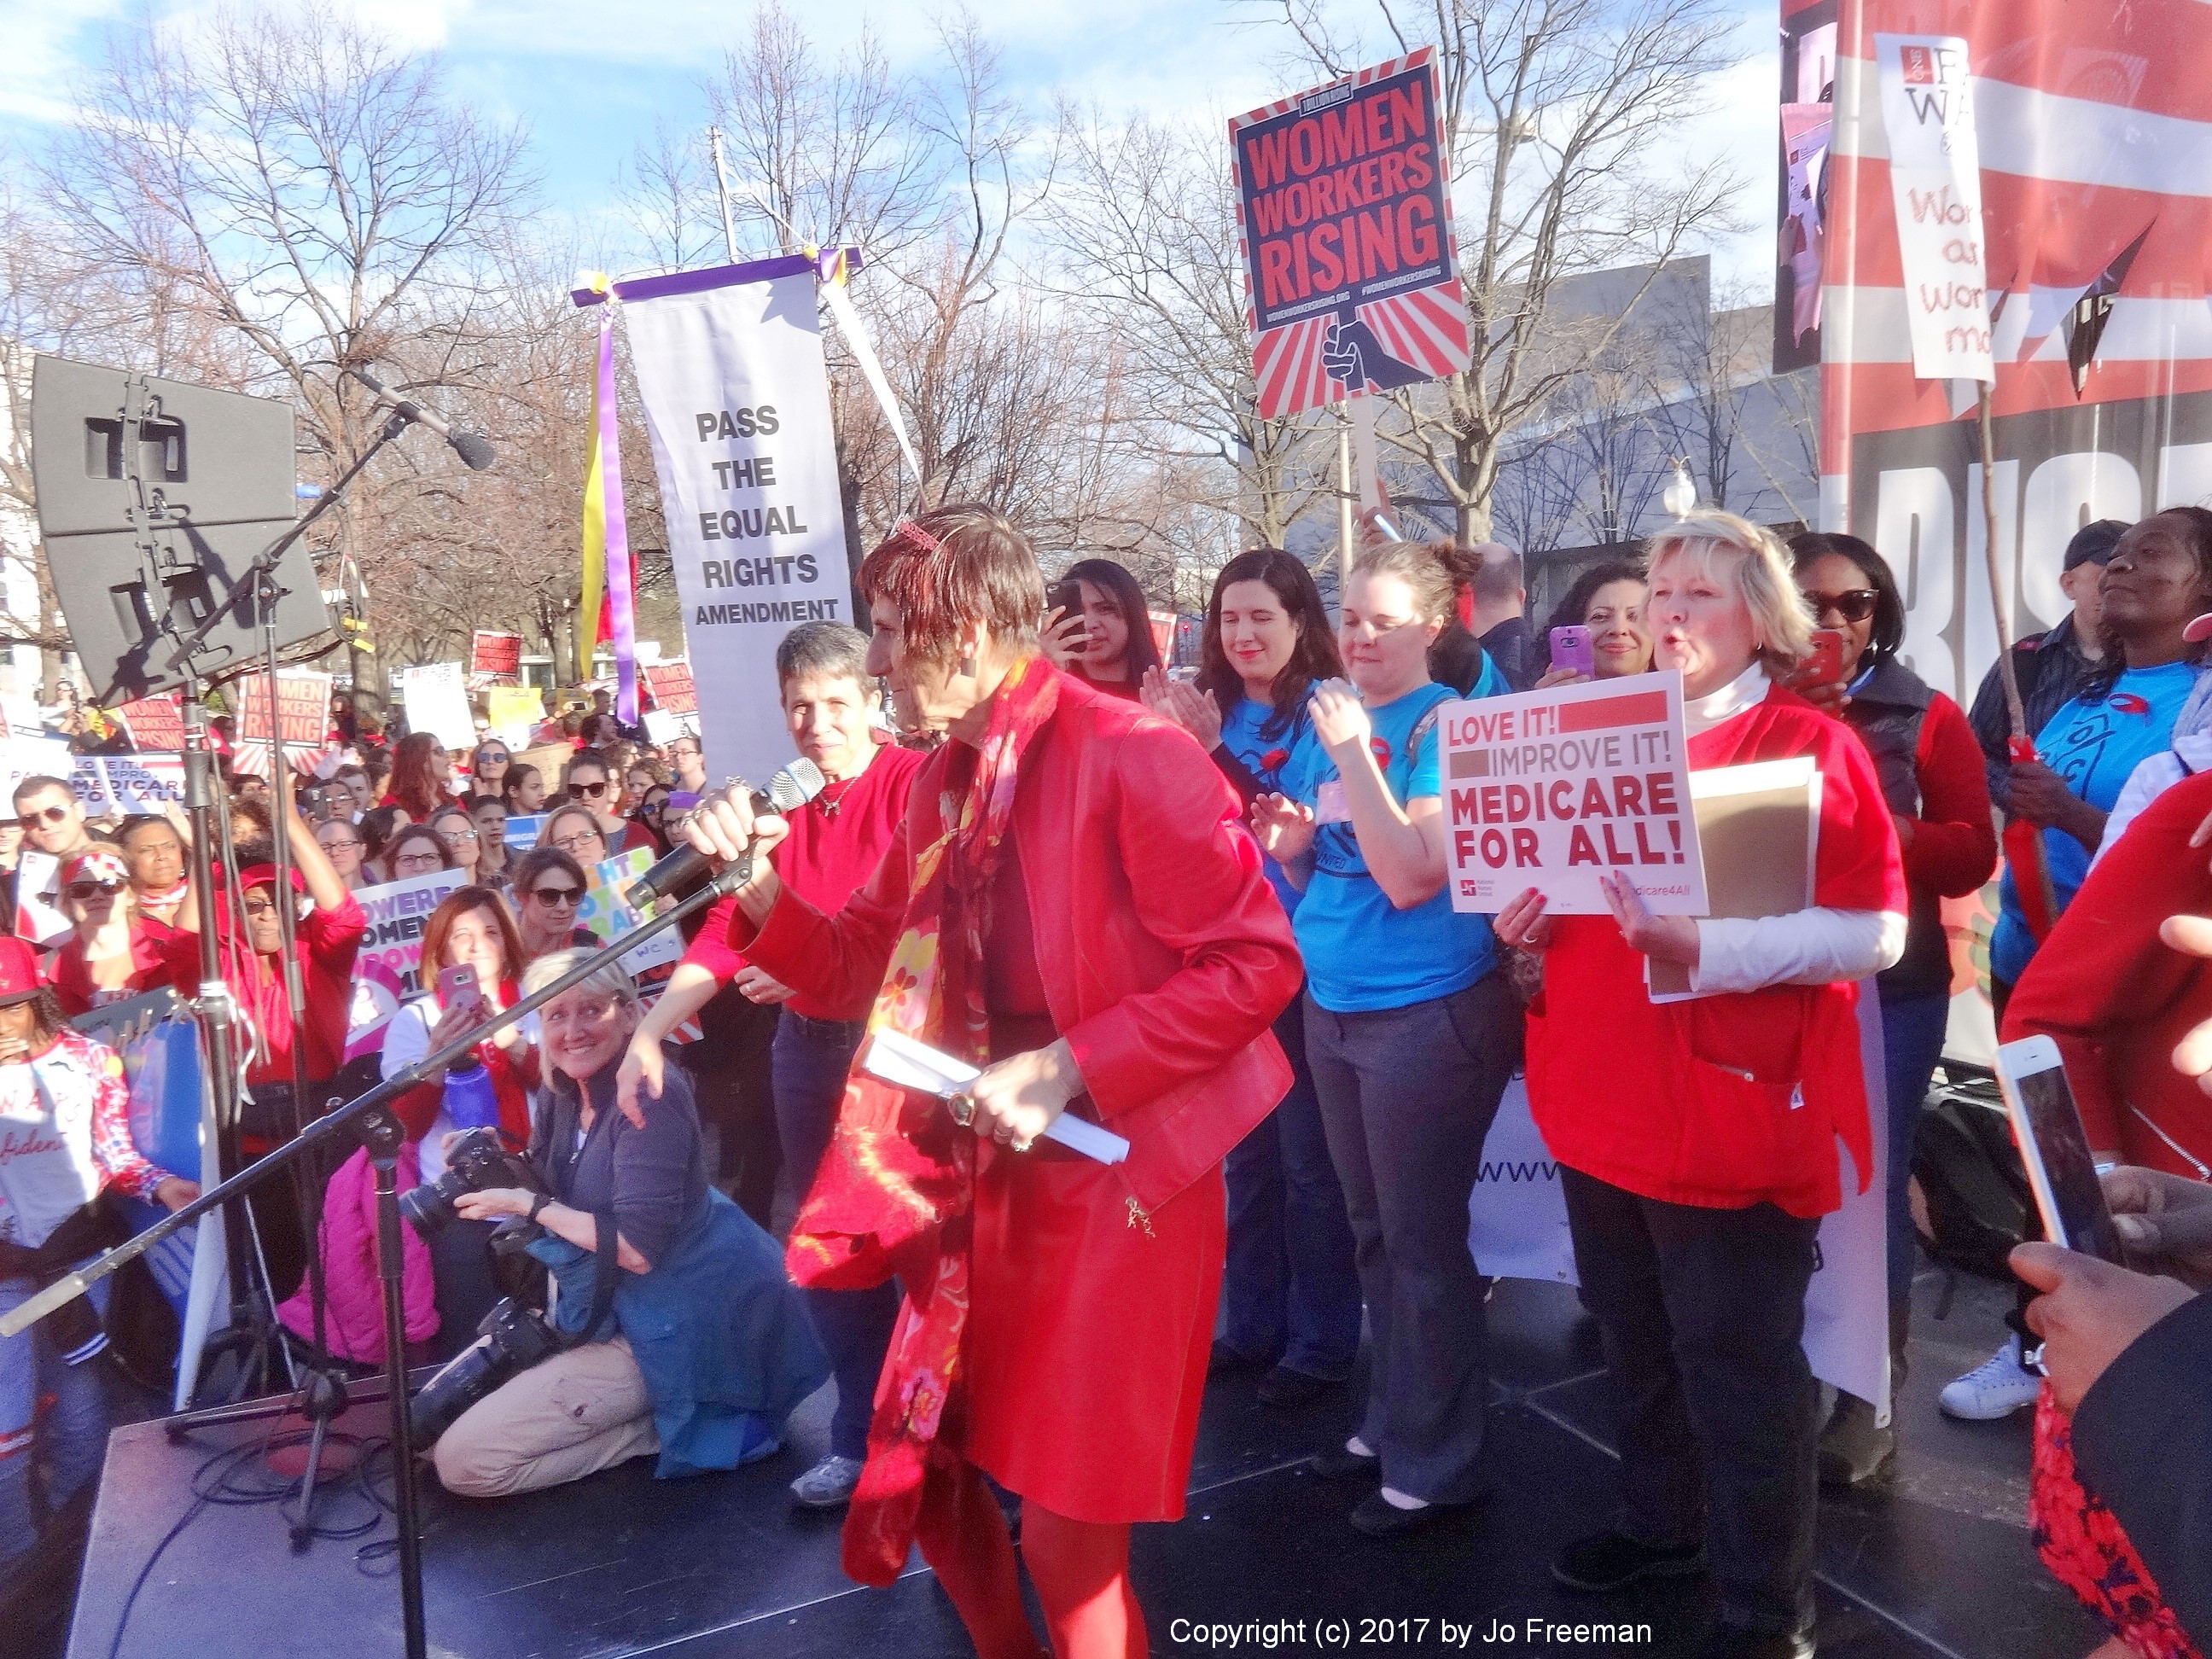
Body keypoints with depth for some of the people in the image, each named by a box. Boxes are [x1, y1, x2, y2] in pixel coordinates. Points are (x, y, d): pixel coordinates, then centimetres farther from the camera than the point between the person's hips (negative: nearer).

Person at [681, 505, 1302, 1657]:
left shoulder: (1130, 756, -17)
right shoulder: (940, 780, 7)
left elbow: (1258, 963, -19)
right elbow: (864, 971, 13)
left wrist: (1070, 1067, -23)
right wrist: (759, 883, -3)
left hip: (1113, 1174, -7)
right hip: (978, 1173, 7)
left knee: (1065, 1530, 2)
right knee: (928, 1470, 18)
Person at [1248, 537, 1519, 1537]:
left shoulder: (1443, 722, -12)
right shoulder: (1331, 715, 8)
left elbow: (1410, 878, -21)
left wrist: (1353, 754, -22)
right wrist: (1289, 845, -6)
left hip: (1427, 1011, -7)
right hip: (1334, 1003, 7)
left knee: (1422, 1241, 4)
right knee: (1373, 1231, 17)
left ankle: (1436, 1463, 20)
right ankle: (1391, 1421, 34)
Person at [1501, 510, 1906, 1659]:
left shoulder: (1809, 743, -8)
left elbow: (1875, 931, -16)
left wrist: (1702, 948, -28)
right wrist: (1533, 916, -1)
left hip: (1729, 1104, -6)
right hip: (1605, 1094, 7)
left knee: (1737, 1366, 5)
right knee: (1635, 1341, 19)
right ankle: (1663, 1524, 40)